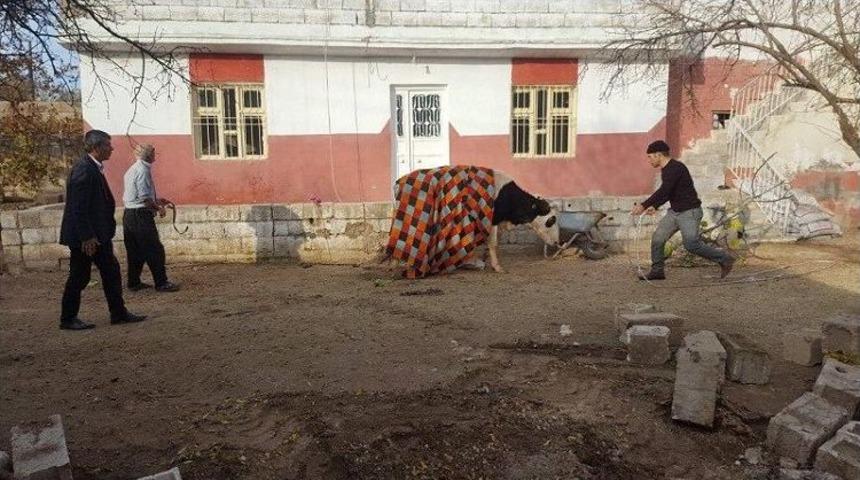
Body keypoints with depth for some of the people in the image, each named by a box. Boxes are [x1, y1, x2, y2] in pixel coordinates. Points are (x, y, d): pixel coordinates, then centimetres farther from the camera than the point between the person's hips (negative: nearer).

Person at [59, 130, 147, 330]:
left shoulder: (94, 168, 11)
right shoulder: (83, 170, -19)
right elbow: (78, 207, -22)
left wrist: (105, 233, 18)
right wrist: (87, 237, -22)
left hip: (98, 234, 10)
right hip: (85, 237, -10)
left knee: (111, 272, 11)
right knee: (79, 277, 2)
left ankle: (118, 313, 18)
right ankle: (68, 319, 16)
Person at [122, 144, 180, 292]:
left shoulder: (133, 169, 17)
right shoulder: (143, 170, -14)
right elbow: (144, 197, -20)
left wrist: (156, 200, 23)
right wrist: (158, 208, -8)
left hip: (129, 214, 10)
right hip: (141, 215, -10)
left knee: (134, 251, 14)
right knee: (155, 250, -5)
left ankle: (134, 282, 20)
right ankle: (161, 283, -2)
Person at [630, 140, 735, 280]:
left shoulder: (676, 168, -20)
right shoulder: (665, 170, 11)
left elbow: (663, 191, -28)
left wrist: (644, 205, -26)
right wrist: (655, 206, 7)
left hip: (689, 212, -9)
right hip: (674, 211, 9)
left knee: (692, 245, -10)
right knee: (657, 238, 1)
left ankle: (724, 259, 7)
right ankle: (657, 271, 10)